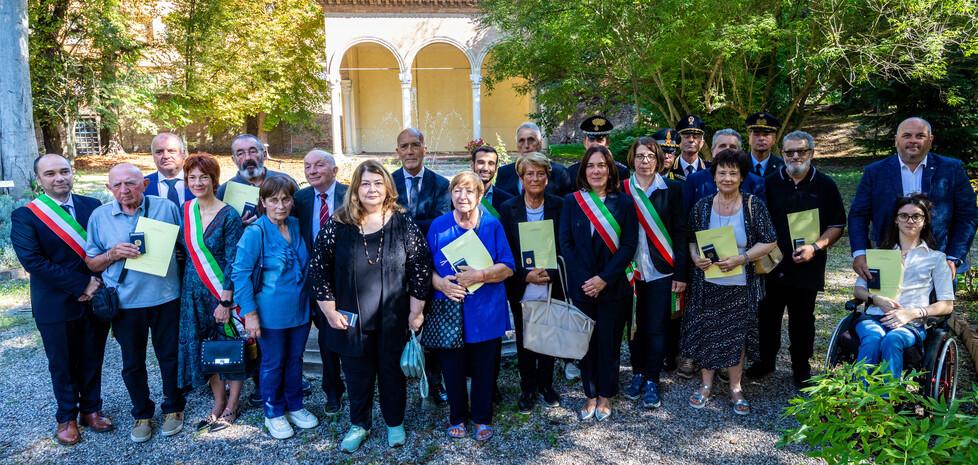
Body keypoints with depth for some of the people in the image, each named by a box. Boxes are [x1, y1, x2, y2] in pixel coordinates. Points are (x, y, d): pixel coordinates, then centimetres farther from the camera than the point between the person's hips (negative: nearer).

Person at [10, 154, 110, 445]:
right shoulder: (25, 216, -8)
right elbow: (32, 260, -17)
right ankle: (66, 418, 32)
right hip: (55, 305, -2)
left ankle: (91, 409, 35)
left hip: (95, 298, 2)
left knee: (92, 359, 16)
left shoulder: (92, 206, 0)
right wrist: (81, 284, -20)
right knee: (62, 364, 14)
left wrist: (97, 285, -13)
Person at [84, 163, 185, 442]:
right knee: (132, 363, 13)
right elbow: (91, 263, 4)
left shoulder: (166, 208, -4)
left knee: (170, 356, 13)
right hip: (125, 303, 1)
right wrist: (113, 254, -15)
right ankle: (142, 414, 32)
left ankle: (173, 408, 33)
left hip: (165, 298, -1)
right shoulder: (99, 216, -1)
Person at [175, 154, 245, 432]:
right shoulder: (186, 210, 4)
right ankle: (219, 403, 27)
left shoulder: (229, 216, -12)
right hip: (194, 291, 5)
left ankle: (231, 407, 22)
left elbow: (232, 262, -14)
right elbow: (186, 249, 13)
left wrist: (225, 301, -16)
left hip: (224, 292, -5)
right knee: (204, 349, 11)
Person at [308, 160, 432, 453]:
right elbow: (318, 267, -3)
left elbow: (421, 266, -4)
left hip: (393, 319, 0)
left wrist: (415, 311, -5)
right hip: (352, 319, 0)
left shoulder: (403, 223, -6)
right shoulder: (337, 224, -6)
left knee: (392, 371, 15)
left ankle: (394, 423, 36)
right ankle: (358, 425, 35)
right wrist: (329, 310, -5)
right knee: (357, 375, 14)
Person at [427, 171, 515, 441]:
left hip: (485, 313, 0)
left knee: (484, 369, 10)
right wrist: (440, 283, -17)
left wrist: (480, 275, -21)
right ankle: (457, 416, 30)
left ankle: (482, 418, 30)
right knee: (452, 369, 8)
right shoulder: (438, 226, 1)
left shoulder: (492, 225, -1)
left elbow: (507, 268, -5)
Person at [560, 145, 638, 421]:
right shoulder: (572, 201, 2)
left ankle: (605, 396, 24)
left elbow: (629, 245, -5)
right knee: (586, 342, 8)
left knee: (609, 343, 8)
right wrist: (583, 280, -11)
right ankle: (590, 395, 22)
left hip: (614, 286, -1)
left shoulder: (623, 202, 0)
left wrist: (604, 279, -14)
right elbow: (565, 243, -2)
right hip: (581, 286, 1)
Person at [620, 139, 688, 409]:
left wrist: (681, 273, -5)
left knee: (656, 328, 1)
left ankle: (652, 380, 14)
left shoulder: (671, 189, 0)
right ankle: (638, 373, 25)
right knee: (634, 325, 8)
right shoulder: (622, 190, 2)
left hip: (661, 270, -1)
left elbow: (680, 232, 0)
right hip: (630, 270, 1)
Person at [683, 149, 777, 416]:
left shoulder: (754, 206, -6)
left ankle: (736, 388, 26)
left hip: (741, 284, -1)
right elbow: (691, 239, 9)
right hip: (707, 283, 2)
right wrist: (695, 257, -11)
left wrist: (741, 259, -18)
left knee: (738, 335, 9)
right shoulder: (702, 206, -1)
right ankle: (706, 384, 26)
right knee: (706, 333, 8)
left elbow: (770, 242, -6)